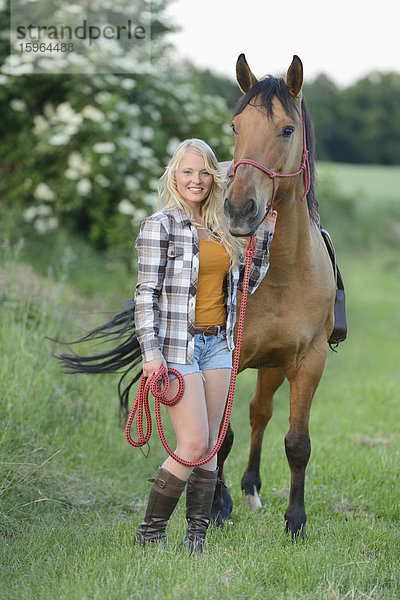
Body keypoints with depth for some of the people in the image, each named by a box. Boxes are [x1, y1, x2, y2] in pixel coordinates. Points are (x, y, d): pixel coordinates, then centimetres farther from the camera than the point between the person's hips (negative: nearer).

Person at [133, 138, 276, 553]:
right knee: (194, 444, -11)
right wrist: (151, 351, -19)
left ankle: (196, 539, 12)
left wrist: (265, 232, 11)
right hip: (178, 346, -6)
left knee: (210, 446, 5)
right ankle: (149, 534, 2)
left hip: (217, 344, 7)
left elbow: (248, 283, 20)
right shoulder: (160, 225, -7)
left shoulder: (220, 228, 12)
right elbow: (146, 293, -11)